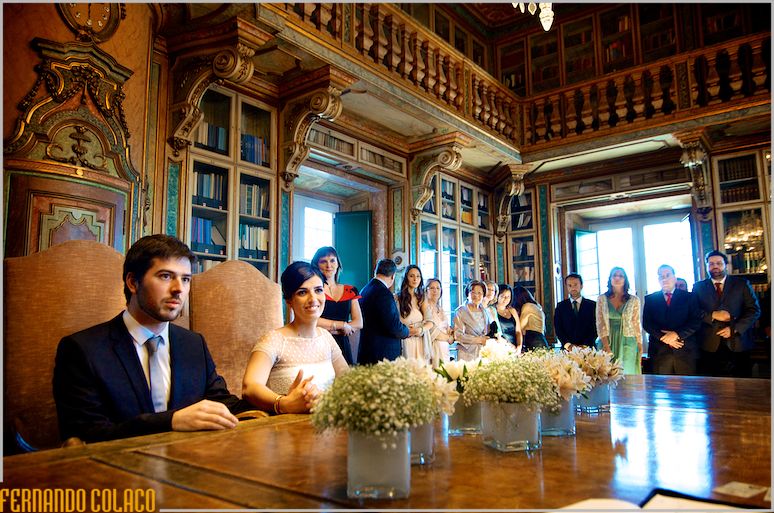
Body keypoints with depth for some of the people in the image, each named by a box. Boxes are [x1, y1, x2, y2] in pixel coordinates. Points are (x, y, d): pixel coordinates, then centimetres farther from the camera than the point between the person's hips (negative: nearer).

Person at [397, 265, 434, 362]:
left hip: (421, 343, 4)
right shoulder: (398, 298, -2)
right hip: (406, 342, -4)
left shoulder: (421, 298, 13)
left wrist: (420, 329, -14)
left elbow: (430, 323, 4)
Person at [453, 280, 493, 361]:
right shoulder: (461, 311, -2)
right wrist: (477, 340, -12)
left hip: (484, 352, 5)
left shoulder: (485, 311, 16)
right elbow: (458, 335, -10)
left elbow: (491, 331, 22)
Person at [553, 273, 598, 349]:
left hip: (587, 348, -1)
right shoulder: (561, 306, 10)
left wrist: (585, 345, -10)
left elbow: (595, 328, 2)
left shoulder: (592, 305, 8)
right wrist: (568, 344, -10)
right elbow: (558, 329, 4)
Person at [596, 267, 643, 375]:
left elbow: (636, 324, 8)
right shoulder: (602, 299, 4)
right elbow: (600, 324, -1)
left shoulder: (634, 300, 6)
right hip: (607, 341, 0)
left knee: (627, 373, -4)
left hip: (627, 342, 0)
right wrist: (606, 346, -10)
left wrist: (640, 346, 4)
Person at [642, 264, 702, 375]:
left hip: (685, 350, 0)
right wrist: (663, 337, -12)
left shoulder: (689, 297, 10)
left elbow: (696, 321, 0)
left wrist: (677, 334, -13)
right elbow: (646, 323, 3)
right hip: (659, 351, 0)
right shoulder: (650, 299, 11)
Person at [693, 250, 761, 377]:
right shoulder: (698, 287, 10)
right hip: (710, 346, 0)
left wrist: (734, 329, -9)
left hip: (738, 344, 0)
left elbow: (754, 310, 2)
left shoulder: (742, 284, 9)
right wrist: (713, 315, -13)